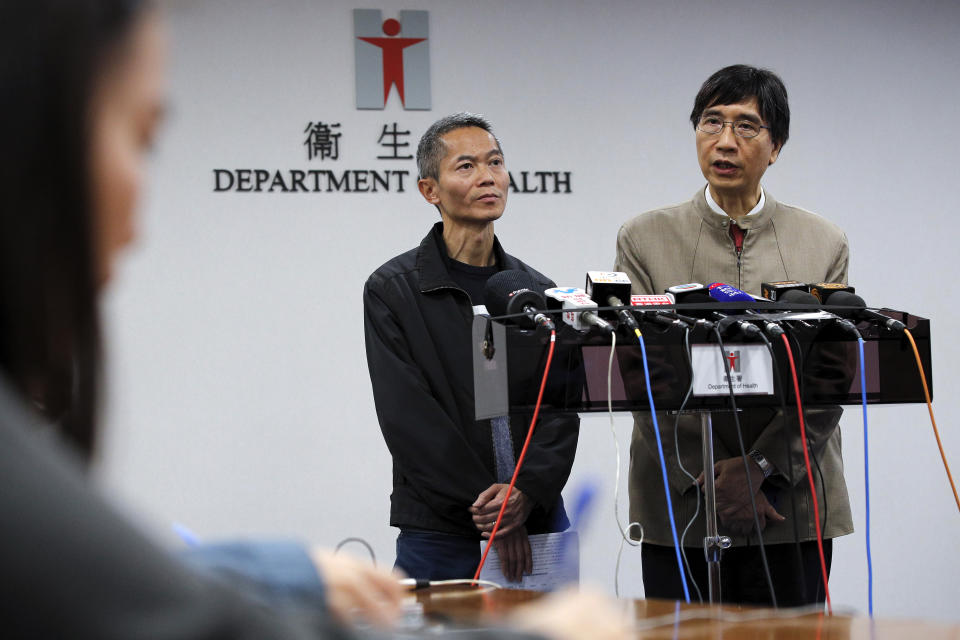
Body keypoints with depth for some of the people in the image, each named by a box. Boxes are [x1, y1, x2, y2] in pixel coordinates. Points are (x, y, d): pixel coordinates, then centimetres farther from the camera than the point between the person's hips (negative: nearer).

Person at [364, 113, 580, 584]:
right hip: (440, 536, -3)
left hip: (539, 525, 3)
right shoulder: (391, 290, 0)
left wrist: (525, 494, -15)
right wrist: (488, 510, -14)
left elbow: (561, 410, 4)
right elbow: (407, 418, -8)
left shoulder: (539, 292, 12)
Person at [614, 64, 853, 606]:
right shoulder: (644, 239, 5)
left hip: (794, 508, 1)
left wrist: (759, 466, -12)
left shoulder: (826, 244, 7)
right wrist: (712, 478, -11)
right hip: (679, 512, 0)